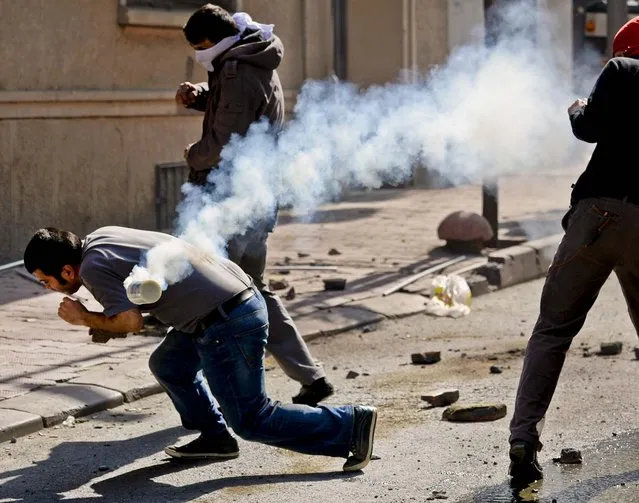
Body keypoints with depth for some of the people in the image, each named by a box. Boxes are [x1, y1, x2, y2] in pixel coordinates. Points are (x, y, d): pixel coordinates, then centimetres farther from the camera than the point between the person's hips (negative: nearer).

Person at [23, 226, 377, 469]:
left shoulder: (93, 267, -12)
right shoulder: (100, 237, 15)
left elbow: (131, 321, -20)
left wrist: (85, 318, -4)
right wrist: (106, 322, 16)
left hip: (228, 323, -10)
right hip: (239, 294, 10)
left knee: (251, 420, 0)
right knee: (168, 364, 24)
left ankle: (350, 425, -2)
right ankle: (215, 437, 26)